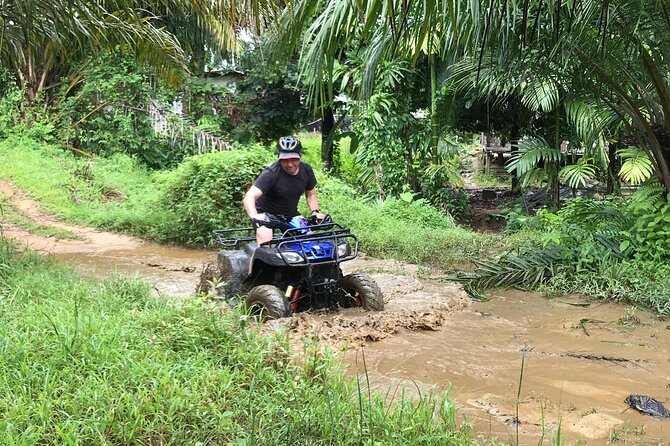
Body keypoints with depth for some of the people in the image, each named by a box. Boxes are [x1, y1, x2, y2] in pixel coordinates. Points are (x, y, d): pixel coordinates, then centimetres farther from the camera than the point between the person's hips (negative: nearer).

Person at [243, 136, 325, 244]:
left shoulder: (306, 169, -10)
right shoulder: (271, 173, -27)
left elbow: (311, 194, 7)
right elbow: (248, 198, -37)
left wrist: (315, 211, -12)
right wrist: (254, 216, -56)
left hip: (290, 214, 5)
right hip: (266, 213, -5)